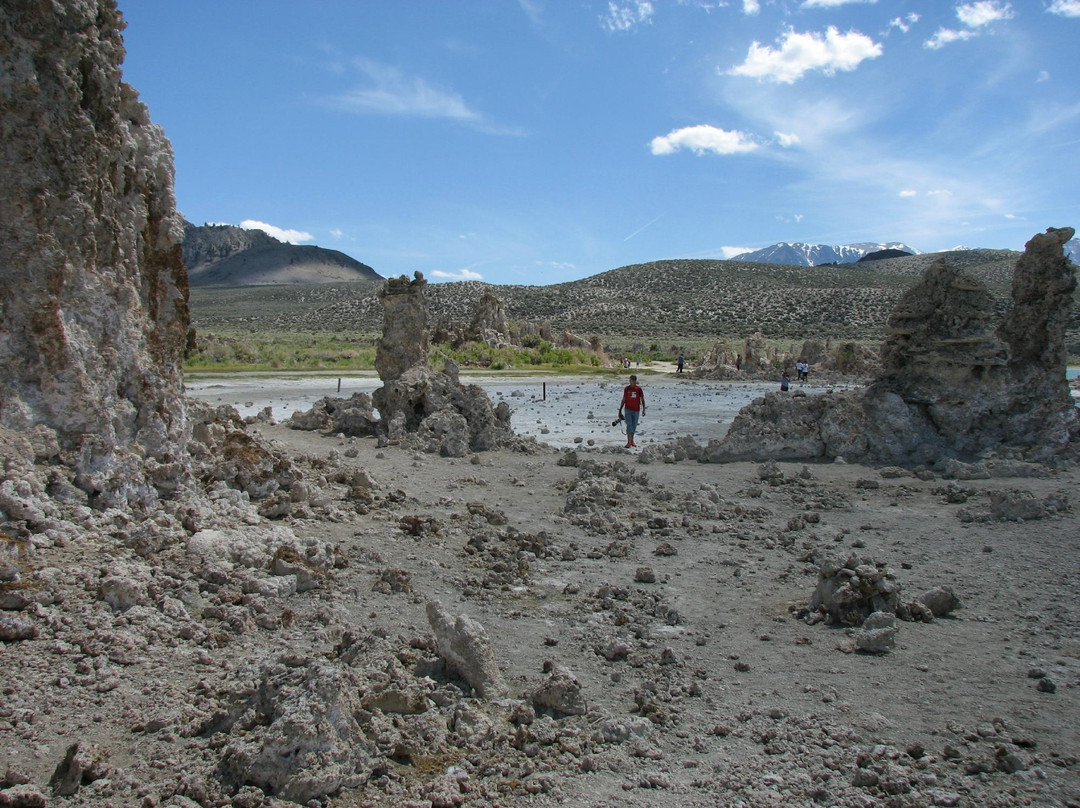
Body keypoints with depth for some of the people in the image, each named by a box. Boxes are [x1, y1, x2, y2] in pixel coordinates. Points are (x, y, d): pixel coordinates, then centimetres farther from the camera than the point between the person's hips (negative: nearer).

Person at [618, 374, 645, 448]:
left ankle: (632, 441, 25)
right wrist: (620, 410, 7)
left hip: (636, 410, 1)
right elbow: (623, 400, 8)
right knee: (629, 425, -10)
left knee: (634, 426, 10)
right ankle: (629, 442, -10)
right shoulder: (626, 389, 2)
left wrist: (643, 409, -11)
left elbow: (642, 400, 0)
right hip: (628, 409, -1)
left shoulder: (639, 389, 0)